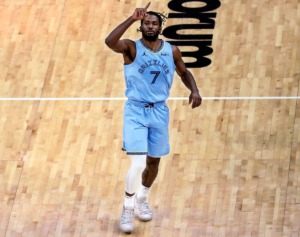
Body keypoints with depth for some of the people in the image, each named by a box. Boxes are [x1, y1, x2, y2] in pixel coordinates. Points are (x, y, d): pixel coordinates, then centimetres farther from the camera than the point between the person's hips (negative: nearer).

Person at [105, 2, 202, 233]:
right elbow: (109, 41, -31)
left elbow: (184, 72, 18)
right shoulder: (131, 48, -10)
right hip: (135, 111, -4)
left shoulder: (172, 51, 1)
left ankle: (142, 198, 45)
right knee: (138, 164, -15)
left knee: (154, 162, 17)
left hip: (159, 112, 4)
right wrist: (132, 19, -34)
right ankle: (128, 208, 7)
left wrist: (194, 91, -1)